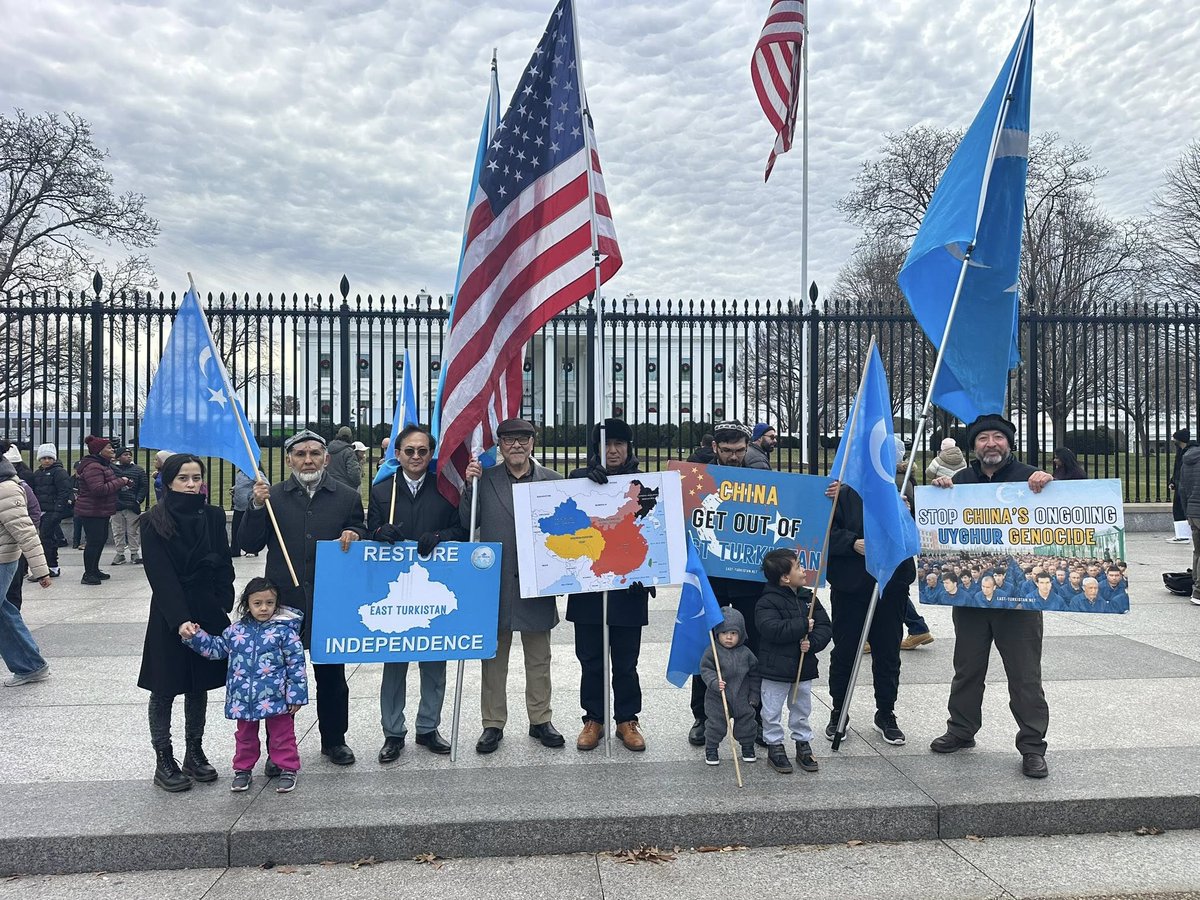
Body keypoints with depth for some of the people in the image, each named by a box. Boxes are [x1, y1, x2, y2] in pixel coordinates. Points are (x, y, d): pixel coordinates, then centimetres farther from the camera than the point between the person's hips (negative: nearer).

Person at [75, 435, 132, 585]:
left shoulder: (103, 465, 16)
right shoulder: (93, 467, -20)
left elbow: (109, 484, 27)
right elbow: (99, 489, -30)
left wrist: (124, 483, 9)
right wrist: (120, 482, -23)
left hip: (102, 511, 11)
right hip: (92, 512, -11)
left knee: (101, 539, 16)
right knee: (94, 541, -7)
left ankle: (94, 570, 27)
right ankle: (88, 574, -1)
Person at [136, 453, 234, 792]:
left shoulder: (213, 516, 3)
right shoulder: (153, 522, -7)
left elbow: (225, 566, 5)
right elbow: (161, 577, -12)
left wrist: (221, 609, -6)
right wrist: (180, 621, -19)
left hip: (208, 614, 3)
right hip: (169, 617, -3)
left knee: (199, 686, 13)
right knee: (164, 690, 5)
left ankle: (195, 753, 24)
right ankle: (164, 761, 16)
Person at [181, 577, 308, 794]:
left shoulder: (284, 630, -11)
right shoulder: (236, 630, 2)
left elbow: (296, 664, -10)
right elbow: (215, 647, 15)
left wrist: (296, 695, -11)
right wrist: (193, 635, 1)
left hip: (275, 697, -4)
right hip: (243, 698, 4)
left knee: (282, 735, 9)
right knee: (245, 736, 20)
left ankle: (288, 769, 23)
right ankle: (243, 770, 36)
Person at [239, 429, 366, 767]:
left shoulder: (348, 497, 4)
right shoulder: (272, 496, 3)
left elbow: (363, 543, 8)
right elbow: (249, 544, 0)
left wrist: (354, 536, -15)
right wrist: (256, 507, -14)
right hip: (283, 601, 0)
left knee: (332, 676, 13)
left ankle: (334, 740, 29)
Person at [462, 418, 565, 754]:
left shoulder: (552, 480, 2)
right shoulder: (484, 479, 0)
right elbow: (466, 523, -2)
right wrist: (470, 485, -12)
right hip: (495, 583, 0)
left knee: (539, 658, 13)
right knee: (494, 657, 11)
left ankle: (540, 720, 28)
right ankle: (493, 724, 24)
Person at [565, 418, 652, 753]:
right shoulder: (580, 479, 4)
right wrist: (588, 479, -24)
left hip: (628, 588, 0)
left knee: (625, 662, 10)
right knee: (591, 659, 10)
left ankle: (627, 720, 25)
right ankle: (593, 719, 25)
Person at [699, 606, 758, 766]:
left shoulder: (745, 652, -2)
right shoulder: (712, 651, -11)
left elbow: (755, 671, 5)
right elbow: (705, 669, -12)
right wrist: (714, 682, -29)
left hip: (742, 697, 3)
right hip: (717, 698, -3)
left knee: (746, 723, 13)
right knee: (715, 724, 4)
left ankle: (748, 748, 35)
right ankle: (711, 750, 23)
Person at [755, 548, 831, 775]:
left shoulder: (808, 598, 4)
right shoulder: (767, 602, -15)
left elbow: (825, 627, 1)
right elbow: (771, 629, -30)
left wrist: (812, 642, -18)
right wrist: (803, 626, -23)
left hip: (804, 667, 6)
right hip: (776, 669, -5)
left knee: (802, 710, 17)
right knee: (773, 711, 6)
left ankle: (803, 745, 32)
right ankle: (775, 748, 20)